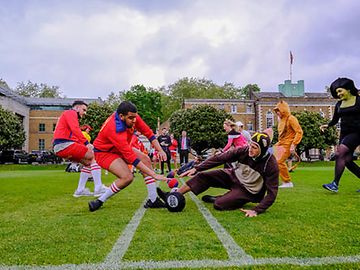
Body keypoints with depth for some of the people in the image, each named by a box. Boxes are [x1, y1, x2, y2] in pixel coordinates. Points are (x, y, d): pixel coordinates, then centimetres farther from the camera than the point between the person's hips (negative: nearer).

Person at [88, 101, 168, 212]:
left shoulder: (132, 116, -19)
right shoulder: (114, 130, -38)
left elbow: (148, 133, -5)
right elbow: (131, 158, -39)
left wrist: (160, 150, -17)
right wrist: (154, 175, -38)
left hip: (121, 148, 8)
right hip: (104, 152, -8)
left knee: (146, 160, -7)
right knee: (127, 177, -26)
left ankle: (153, 200, -3)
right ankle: (99, 201, -6)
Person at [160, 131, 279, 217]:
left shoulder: (271, 165, -26)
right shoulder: (244, 151, -17)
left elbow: (272, 192, -22)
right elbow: (219, 158, -14)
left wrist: (256, 210, -33)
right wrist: (196, 168, -18)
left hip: (249, 191, -4)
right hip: (234, 176, 4)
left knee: (219, 204, -28)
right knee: (203, 176, -13)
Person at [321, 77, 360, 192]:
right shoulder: (339, 104, 12)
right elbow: (335, 120, 17)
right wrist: (327, 125, -2)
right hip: (344, 133, 6)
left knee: (339, 153, -21)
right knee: (347, 160, 1)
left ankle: (335, 184, -19)